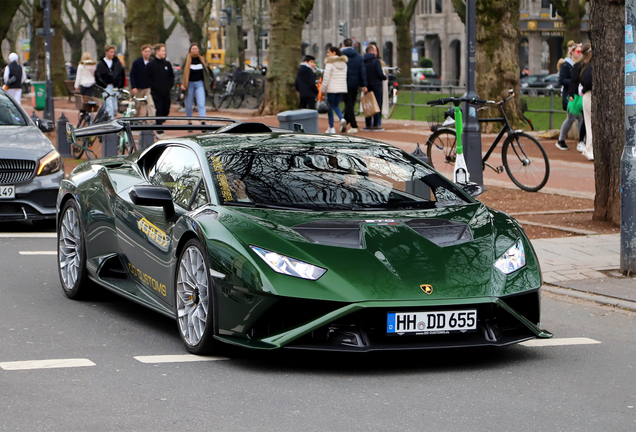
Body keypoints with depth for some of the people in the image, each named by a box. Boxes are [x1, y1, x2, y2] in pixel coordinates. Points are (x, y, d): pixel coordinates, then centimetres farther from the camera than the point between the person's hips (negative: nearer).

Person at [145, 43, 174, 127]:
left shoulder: (167, 64, 12)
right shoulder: (150, 64, -2)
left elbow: (171, 76, 19)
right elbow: (148, 78, -3)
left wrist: (169, 85, 4)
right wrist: (154, 87, -12)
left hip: (166, 92, 5)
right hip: (156, 92, -5)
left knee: (166, 111, 4)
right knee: (159, 110, -9)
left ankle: (159, 122, 28)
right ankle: (159, 129, -4)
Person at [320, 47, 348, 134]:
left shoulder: (330, 63, -10)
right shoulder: (343, 63, 11)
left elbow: (326, 77, -13)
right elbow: (344, 76, 13)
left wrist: (323, 89, -4)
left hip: (332, 88, -6)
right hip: (342, 88, 6)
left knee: (330, 107, 4)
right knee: (336, 106, 18)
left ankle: (331, 127, 5)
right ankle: (342, 119, -9)